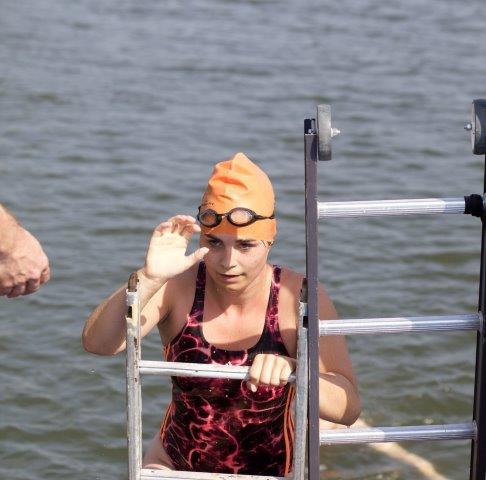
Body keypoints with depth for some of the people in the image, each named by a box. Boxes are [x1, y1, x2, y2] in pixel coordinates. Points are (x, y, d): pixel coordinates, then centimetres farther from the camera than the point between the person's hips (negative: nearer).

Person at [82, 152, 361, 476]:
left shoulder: (299, 298, -16)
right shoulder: (178, 287, -13)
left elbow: (349, 409, -21)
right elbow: (97, 343, -25)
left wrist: (292, 370, -39)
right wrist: (149, 278, -39)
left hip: (270, 469, -1)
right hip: (174, 465, 1)